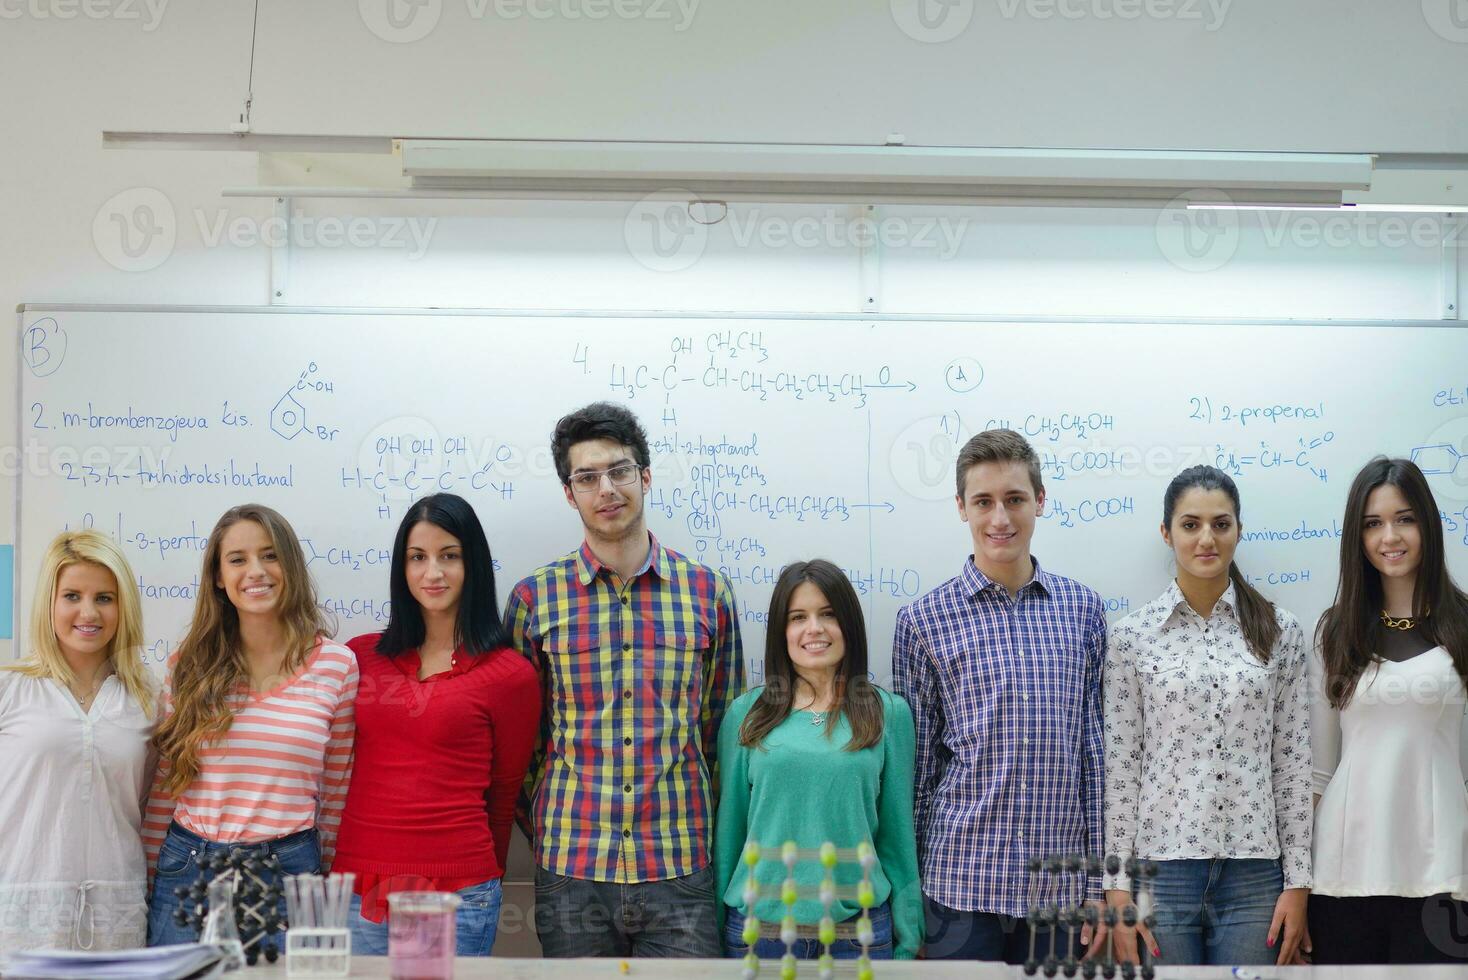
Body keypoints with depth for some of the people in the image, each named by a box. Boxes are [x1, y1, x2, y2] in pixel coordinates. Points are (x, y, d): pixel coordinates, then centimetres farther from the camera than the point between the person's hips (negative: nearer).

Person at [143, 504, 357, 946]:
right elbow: (165, 781, 7)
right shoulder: (191, 664, 3)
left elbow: (336, 790, 4)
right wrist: (148, 875, 6)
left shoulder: (336, 664, -2)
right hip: (188, 863, 1)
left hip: (288, 871, -1)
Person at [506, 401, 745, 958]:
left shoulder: (707, 592, 5)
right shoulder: (535, 598, 3)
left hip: (681, 873, 0)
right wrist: (548, 835, 4)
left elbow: (723, 732, 11)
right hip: (570, 874, 0)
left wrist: (704, 828, 8)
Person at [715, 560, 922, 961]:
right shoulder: (745, 714, 2)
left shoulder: (889, 713, 2)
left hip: (859, 925, 0)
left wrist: (907, 943, 3)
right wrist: (714, 936, 7)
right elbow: (728, 830, 6)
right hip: (759, 924, 0)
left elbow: (898, 836, 4)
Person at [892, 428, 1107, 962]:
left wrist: (1099, 880, 6)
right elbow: (915, 765, 2)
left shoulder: (1082, 609, 6)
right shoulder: (923, 621, -1)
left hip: (1060, 884, 2)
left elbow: (1094, 748, 8)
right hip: (961, 880, -2)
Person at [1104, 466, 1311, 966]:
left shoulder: (1280, 631, 4)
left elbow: (1293, 762, 4)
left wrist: (1298, 883, 1)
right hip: (1160, 868, -1)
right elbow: (1119, 768, 0)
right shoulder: (1132, 636, 0)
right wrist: (1117, 888, -4)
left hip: (1254, 873, 1)